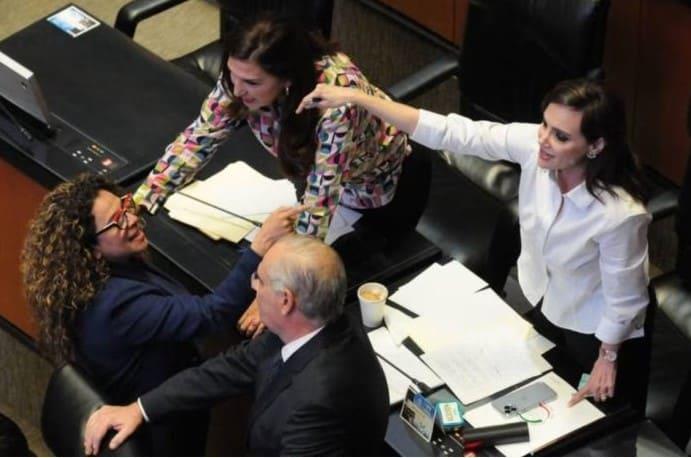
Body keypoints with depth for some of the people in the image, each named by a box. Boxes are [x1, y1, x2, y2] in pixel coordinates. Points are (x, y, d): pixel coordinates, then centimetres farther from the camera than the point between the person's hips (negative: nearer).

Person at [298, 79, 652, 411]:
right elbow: (452, 133, -25)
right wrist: (354, 97, -28)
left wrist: (608, 358, -10)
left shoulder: (620, 214, -42)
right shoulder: (533, 144, -29)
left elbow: (623, 299, -25)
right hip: (544, 302, 6)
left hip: (595, 330, -5)